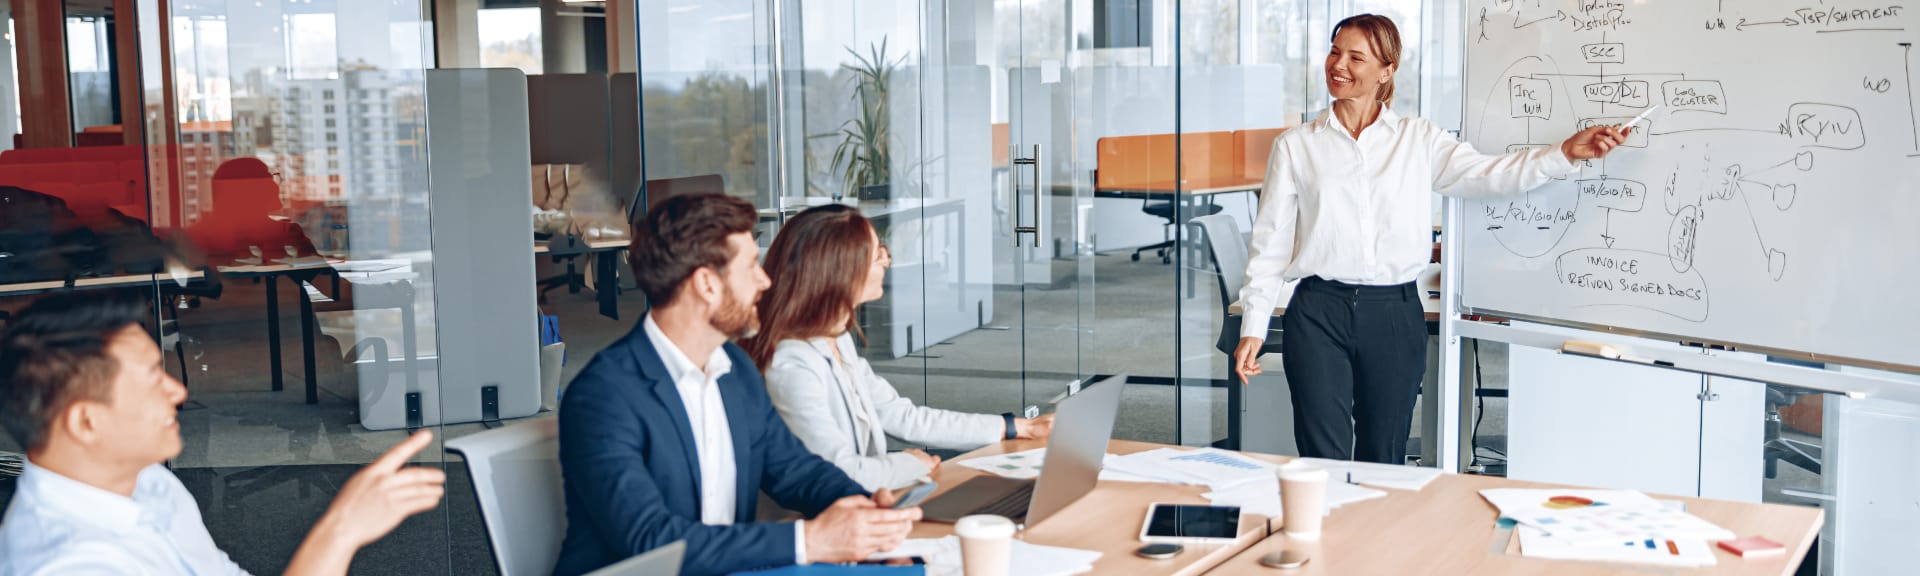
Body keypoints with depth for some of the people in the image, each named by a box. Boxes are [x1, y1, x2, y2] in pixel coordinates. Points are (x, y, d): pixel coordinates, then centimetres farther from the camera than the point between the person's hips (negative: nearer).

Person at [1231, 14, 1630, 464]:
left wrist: (1567, 152, -16)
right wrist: (1253, 327, 1)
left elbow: (1486, 175, -3)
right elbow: (1271, 241, 5)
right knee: (1323, 461, -3)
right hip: (1318, 313, -1)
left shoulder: (1419, 140, 8)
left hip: (1395, 314, 1)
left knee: (1384, 462, 9)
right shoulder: (1295, 147, 6)